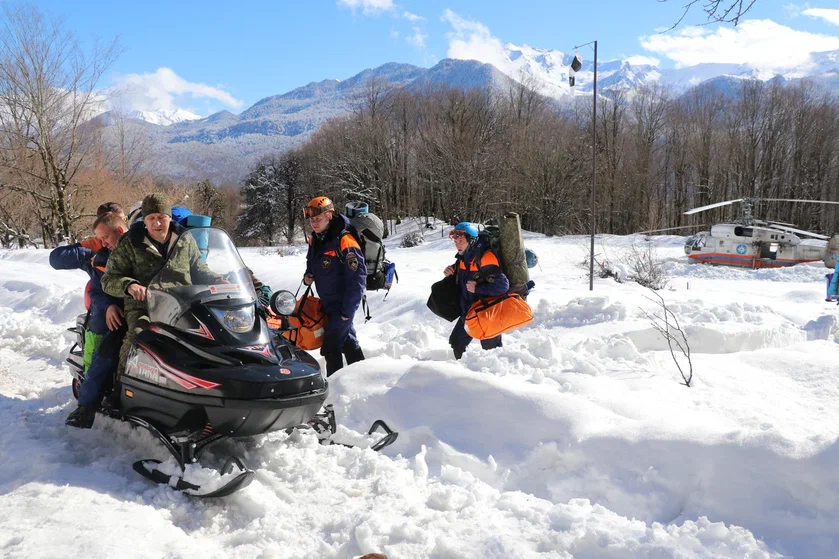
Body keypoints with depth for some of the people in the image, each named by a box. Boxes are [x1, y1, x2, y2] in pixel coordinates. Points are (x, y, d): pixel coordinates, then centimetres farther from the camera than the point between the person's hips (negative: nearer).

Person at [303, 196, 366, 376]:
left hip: (342, 304, -9)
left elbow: (357, 279, -23)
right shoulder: (314, 240, 3)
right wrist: (308, 276, 1)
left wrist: (347, 310, -22)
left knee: (331, 347, -9)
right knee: (347, 340, 20)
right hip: (327, 302, 9)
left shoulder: (344, 242, -22)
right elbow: (312, 263, 24)